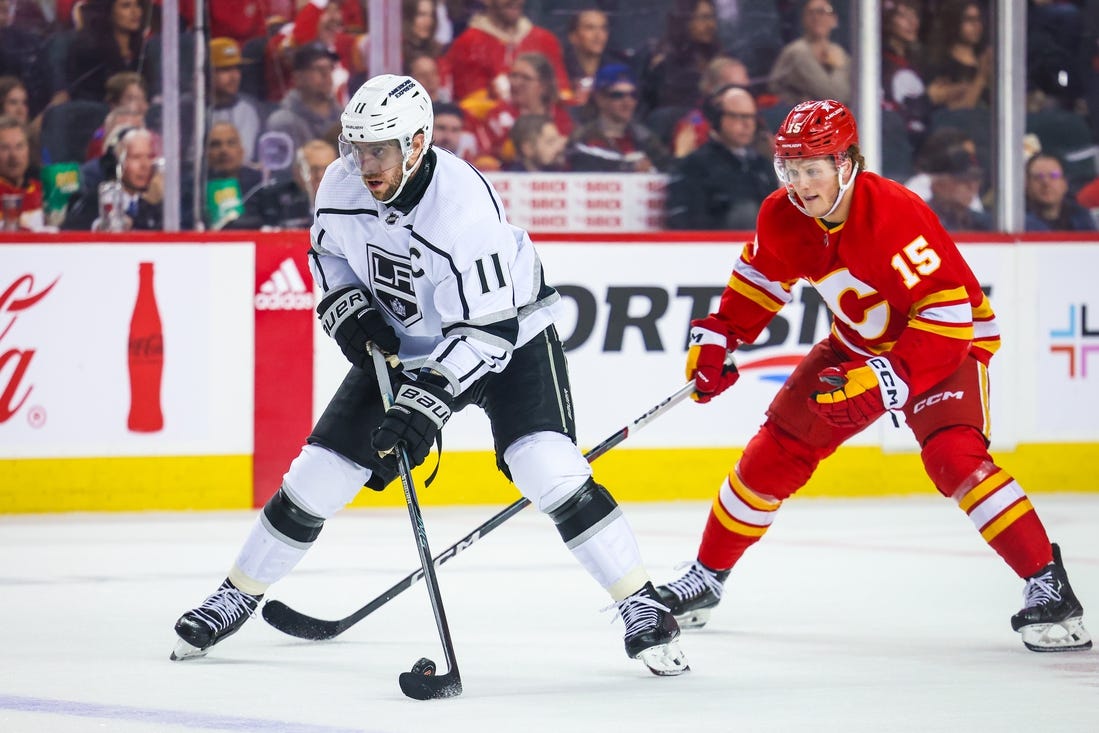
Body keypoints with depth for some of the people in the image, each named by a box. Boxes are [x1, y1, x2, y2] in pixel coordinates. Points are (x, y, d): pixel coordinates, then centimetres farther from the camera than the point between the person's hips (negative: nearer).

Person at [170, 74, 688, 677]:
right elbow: (329, 253, 8)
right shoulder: (342, 186, -15)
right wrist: (349, 310, -11)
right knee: (320, 470, 1)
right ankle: (237, 597, 19)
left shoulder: (465, 206, -34)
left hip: (509, 338, -5)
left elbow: (487, 329, -33)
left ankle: (642, 608, -18)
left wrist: (428, 403, -39)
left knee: (546, 468, -25)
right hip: (401, 347, 6)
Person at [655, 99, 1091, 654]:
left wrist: (889, 378, -39)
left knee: (954, 457, -29)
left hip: (950, 340, -7)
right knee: (773, 454, 5)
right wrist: (716, 339, 2)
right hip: (858, 345, 7)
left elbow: (948, 312, -34)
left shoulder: (895, 214, -33)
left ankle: (1048, 586, -27)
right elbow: (760, 277, 11)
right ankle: (706, 578, 23)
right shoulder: (783, 218, -12)